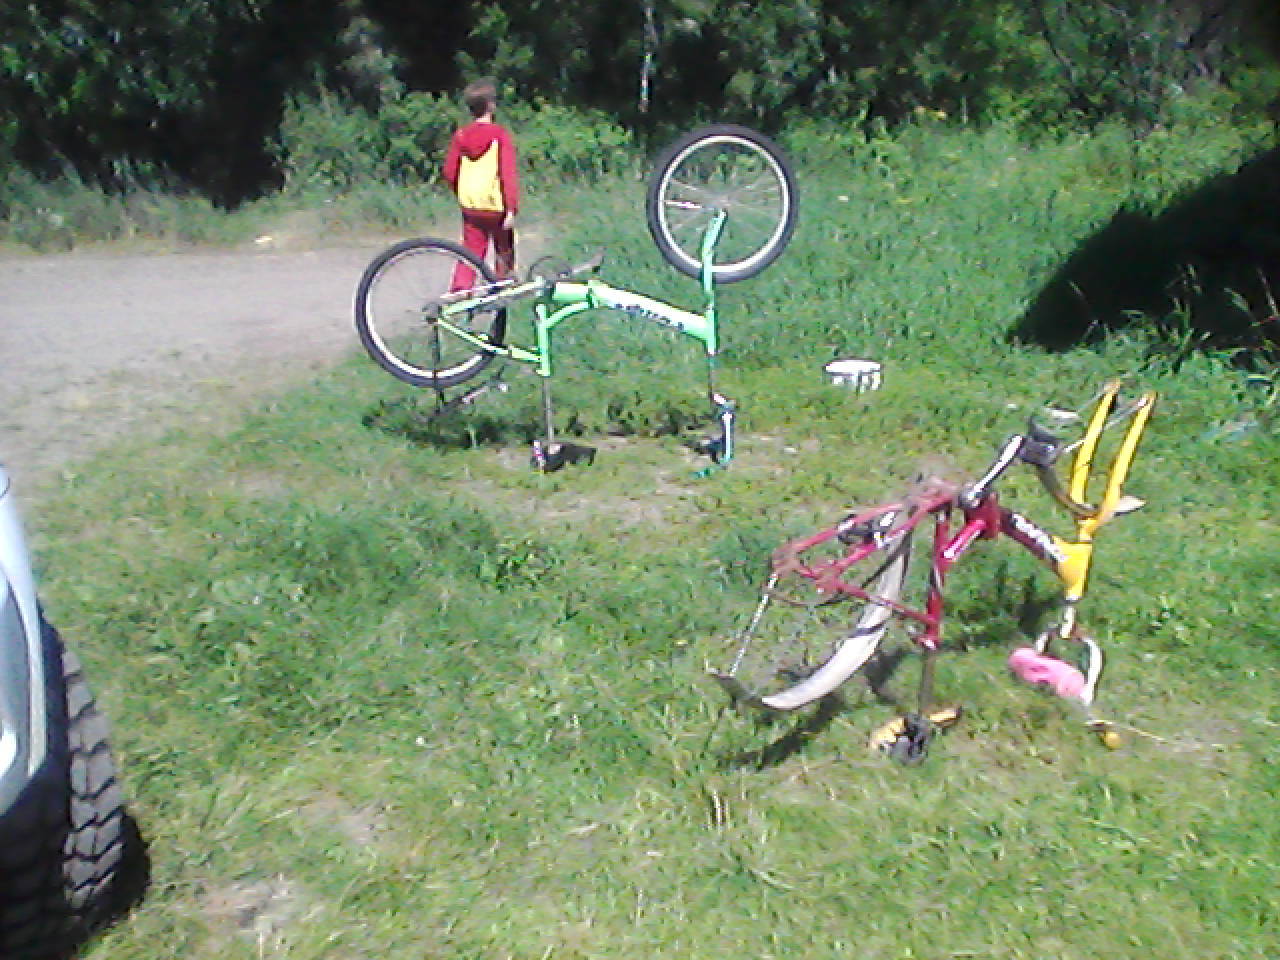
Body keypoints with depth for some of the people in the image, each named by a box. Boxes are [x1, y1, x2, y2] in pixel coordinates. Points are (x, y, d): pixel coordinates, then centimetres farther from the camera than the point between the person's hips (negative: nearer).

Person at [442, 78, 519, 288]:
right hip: (497, 207, -3)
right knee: (504, 251, 17)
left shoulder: (460, 136, 3)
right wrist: (512, 209, -15)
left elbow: (449, 173, 5)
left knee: (471, 252, 7)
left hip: (470, 205, 3)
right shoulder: (501, 135, -10)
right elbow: (509, 174, -16)